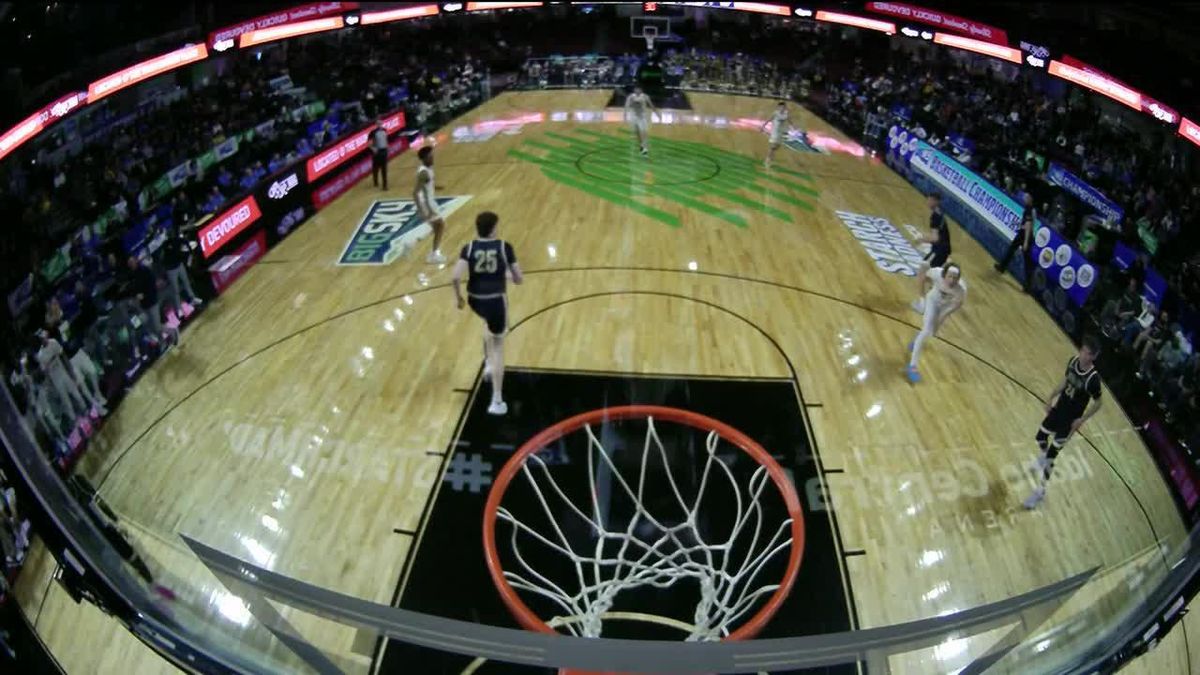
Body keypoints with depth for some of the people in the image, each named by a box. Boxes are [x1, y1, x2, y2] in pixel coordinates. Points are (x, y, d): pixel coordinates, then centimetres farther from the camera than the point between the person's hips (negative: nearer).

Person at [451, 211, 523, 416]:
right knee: (498, 347, 9)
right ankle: (497, 401, 8)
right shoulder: (505, 247, -7)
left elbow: (455, 277, -16)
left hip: (475, 299, 3)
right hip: (496, 300, -3)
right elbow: (519, 279, -3)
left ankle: (488, 363, 34)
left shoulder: (468, 248, -4)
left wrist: (458, 296, 2)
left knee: (490, 325, 39)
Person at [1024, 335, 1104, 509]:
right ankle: (1044, 454, 58)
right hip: (1058, 408, 6)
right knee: (1040, 436, 24)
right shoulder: (1073, 361, -10)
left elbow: (1097, 404, -14)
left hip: (1071, 419, -6)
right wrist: (1051, 398, 11)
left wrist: (1082, 420, -19)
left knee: (1051, 455, 0)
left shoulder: (1092, 378, -28)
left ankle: (1040, 491, 14)